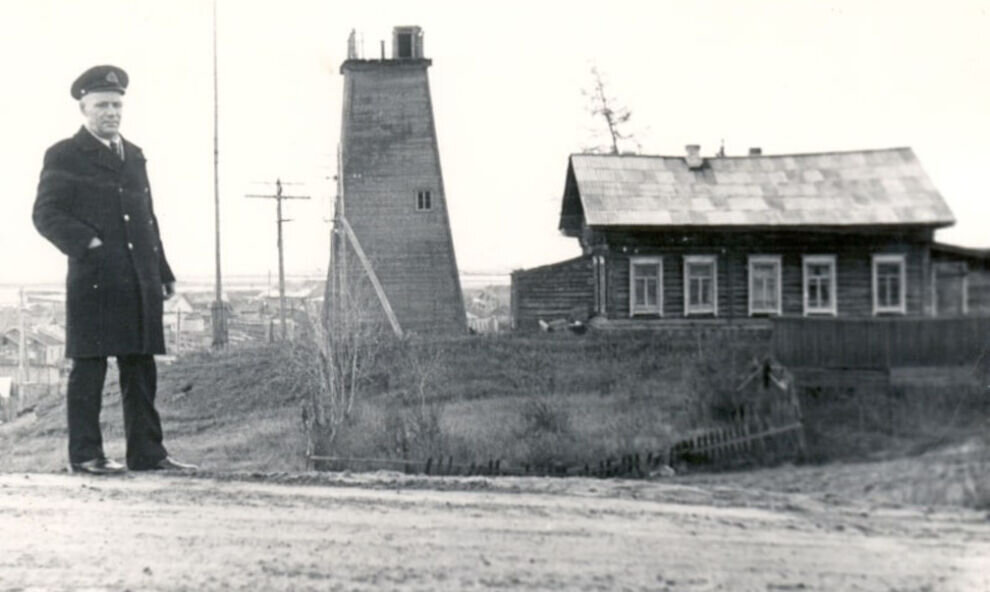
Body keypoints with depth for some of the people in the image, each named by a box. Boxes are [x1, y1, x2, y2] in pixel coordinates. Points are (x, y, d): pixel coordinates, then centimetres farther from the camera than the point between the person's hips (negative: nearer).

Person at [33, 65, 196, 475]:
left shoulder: (134, 156, 21)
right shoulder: (63, 156, 1)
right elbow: (46, 214, -6)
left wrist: (163, 271, 18)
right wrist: (88, 244, -18)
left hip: (140, 282, 6)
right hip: (94, 282, -6)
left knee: (141, 368, 7)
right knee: (89, 368, -2)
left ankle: (147, 452, 11)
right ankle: (85, 454, 4)